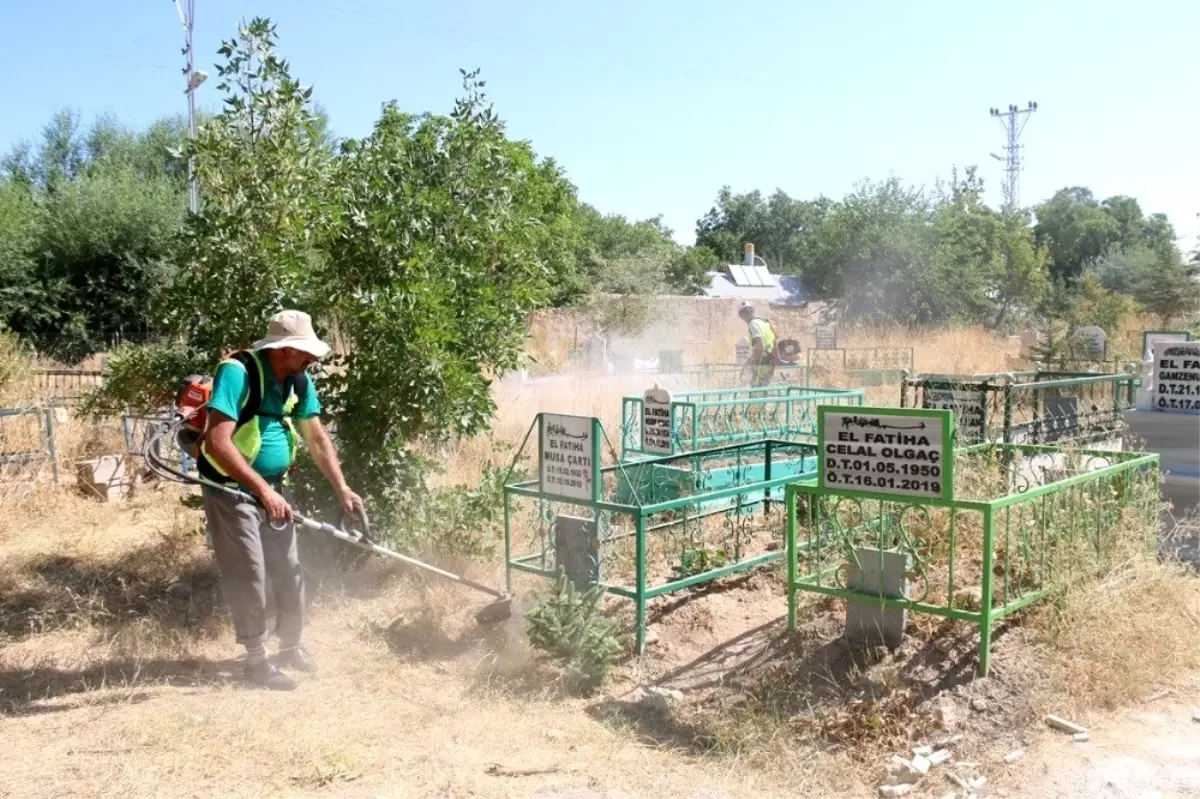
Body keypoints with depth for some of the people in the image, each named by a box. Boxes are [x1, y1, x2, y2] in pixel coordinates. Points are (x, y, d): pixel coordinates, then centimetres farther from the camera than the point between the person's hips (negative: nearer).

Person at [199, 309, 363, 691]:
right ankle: (257, 658, 14)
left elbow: (317, 438, 4)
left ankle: (290, 646, 29)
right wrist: (263, 490, -34)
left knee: (289, 569, 11)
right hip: (231, 488, -7)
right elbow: (217, 443, -32)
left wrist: (342, 489, -4)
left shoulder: (299, 381, -3)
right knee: (249, 574, -3)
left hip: (274, 486, 7)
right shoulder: (237, 372, -25)